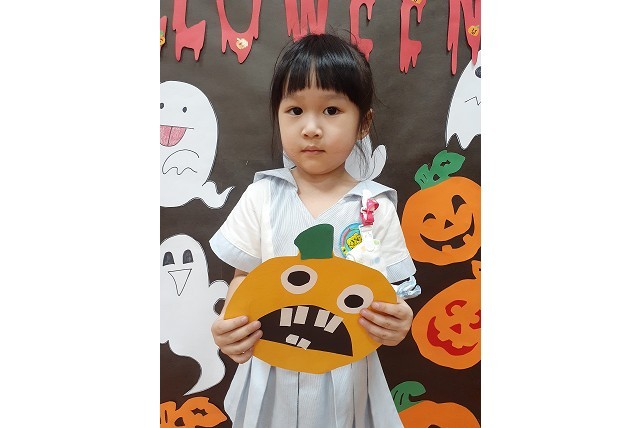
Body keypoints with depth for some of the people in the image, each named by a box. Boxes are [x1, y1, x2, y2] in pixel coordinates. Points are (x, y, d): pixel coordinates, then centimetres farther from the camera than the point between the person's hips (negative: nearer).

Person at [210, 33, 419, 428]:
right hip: (271, 376, 1)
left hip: (345, 378, 0)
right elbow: (244, 277, 0)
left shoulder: (375, 207, -10)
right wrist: (229, 328, -19)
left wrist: (397, 325, -26)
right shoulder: (263, 195, -6)